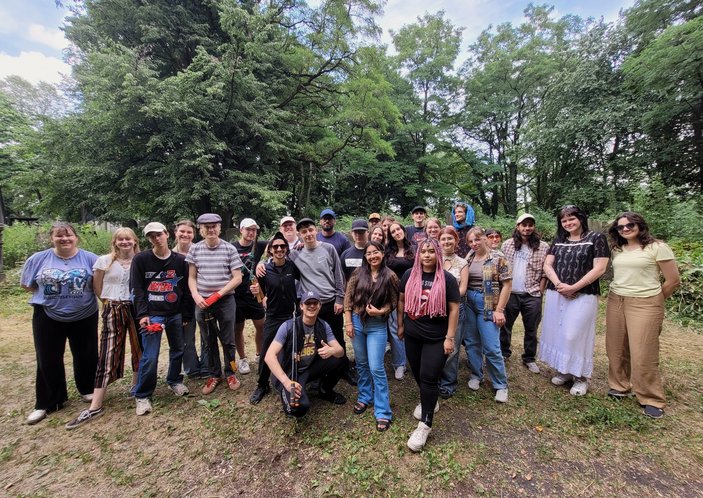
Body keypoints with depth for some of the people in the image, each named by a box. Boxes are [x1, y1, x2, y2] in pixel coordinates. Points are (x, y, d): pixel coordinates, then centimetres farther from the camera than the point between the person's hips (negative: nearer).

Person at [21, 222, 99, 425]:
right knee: (48, 361, 9)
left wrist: (83, 294, -11)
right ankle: (46, 403, 24)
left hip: (84, 317, -1)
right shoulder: (38, 259, -2)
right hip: (48, 318, 1)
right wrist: (49, 295, -2)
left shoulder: (90, 258, -7)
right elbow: (26, 284, 8)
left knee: (86, 356, 12)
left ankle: (87, 390, 33)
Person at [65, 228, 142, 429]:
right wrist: (112, 303, 8)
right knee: (108, 354, -2)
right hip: (113, 311, -1)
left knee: (139, 348, 9)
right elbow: (97, 287, 7)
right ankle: (95, 406, 4)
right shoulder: (104, 261, 0)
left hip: (137, 309, 1)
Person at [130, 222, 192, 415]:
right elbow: (137, 289, -5)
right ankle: (142, 395, 13)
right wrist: (142, 314, -14)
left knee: (178, 350, 13)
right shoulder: (140, 259, -3)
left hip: (175, 314, 3)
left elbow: (186, 289, 4)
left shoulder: (180, 260, 1)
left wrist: (186, 316, 5)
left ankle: (174, 381, 37)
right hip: (152, 314, -3)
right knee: (150, 357, -6)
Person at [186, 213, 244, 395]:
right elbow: (192, 277, 6)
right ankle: (214, 375, 31)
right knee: (209, 341, 14)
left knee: (228, 340, 8)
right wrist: (196, 296, -10)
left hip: (226, 301, -2)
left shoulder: (229, 249, -7)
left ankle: (230, 373, 27)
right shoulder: (195, 249, 1)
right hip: (202, 302, 2)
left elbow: (237, 278, -8)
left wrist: (218, 294, -13)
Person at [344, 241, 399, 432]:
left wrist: (380, 311, -19)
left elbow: (394, 302, -1)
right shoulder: (358, 273, -3)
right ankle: (364, 397, 38)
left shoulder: (390, 277, -6)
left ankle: (383, 412, 10)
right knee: (361, 364, 16)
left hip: (378, 325, -2)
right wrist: (348, 322, -4)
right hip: (357, 322, 3)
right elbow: (348, 298, 0)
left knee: (376, 368, -3)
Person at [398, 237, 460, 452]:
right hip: (412, 335, 4)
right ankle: (429, 401, 45)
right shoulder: (409, 275, -1)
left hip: (436, 337, -3)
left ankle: (425, 424, 10)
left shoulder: (447, 279, -9)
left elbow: (454, 309, -7)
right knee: (418, 373, 17)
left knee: (429, 377, -3)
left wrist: (449, 337, -9)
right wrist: (400, 325, 12)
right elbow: (401, 300, 9)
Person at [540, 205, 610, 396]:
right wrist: (558, 284, -11)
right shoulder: (558, 241, 11)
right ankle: (564, 370, 25)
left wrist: (573, 287, -15)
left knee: (574, 335, -3)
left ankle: (581, 377, 15)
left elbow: (599, 268, -9)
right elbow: (547, 265, 6)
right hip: (555, 294, 5)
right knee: (557, 332, 9)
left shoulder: (596, 238, -2)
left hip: (583, 295, -5)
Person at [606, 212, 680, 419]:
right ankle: (619, 386, 29)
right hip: (615, 302, 5)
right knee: (616, 349, 11)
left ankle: (651, 399, 14)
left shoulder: (657, 247, -5)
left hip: (644, 304, -5)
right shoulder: (617, 250, 11)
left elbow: (673, 280, -1)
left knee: (643, 354, -3)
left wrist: (655, 300, 8)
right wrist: (618, 296, 9)